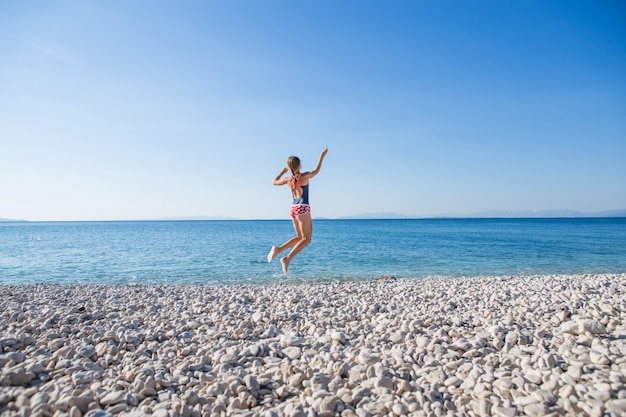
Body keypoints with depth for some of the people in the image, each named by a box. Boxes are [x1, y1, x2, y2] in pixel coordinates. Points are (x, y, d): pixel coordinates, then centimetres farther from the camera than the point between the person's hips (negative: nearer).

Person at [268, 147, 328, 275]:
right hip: (303, 208, -7)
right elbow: (316, 171, 13)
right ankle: (287, 258, -18)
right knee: (306, 239, -3)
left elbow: (274, 182, 25)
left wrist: (282, 171, 36)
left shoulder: (288, 179, 6)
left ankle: (278, 249, 3)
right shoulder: (304, 176, -7)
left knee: (300, 237, 19)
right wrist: (322, 156, 23)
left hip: (293, 209, 7)